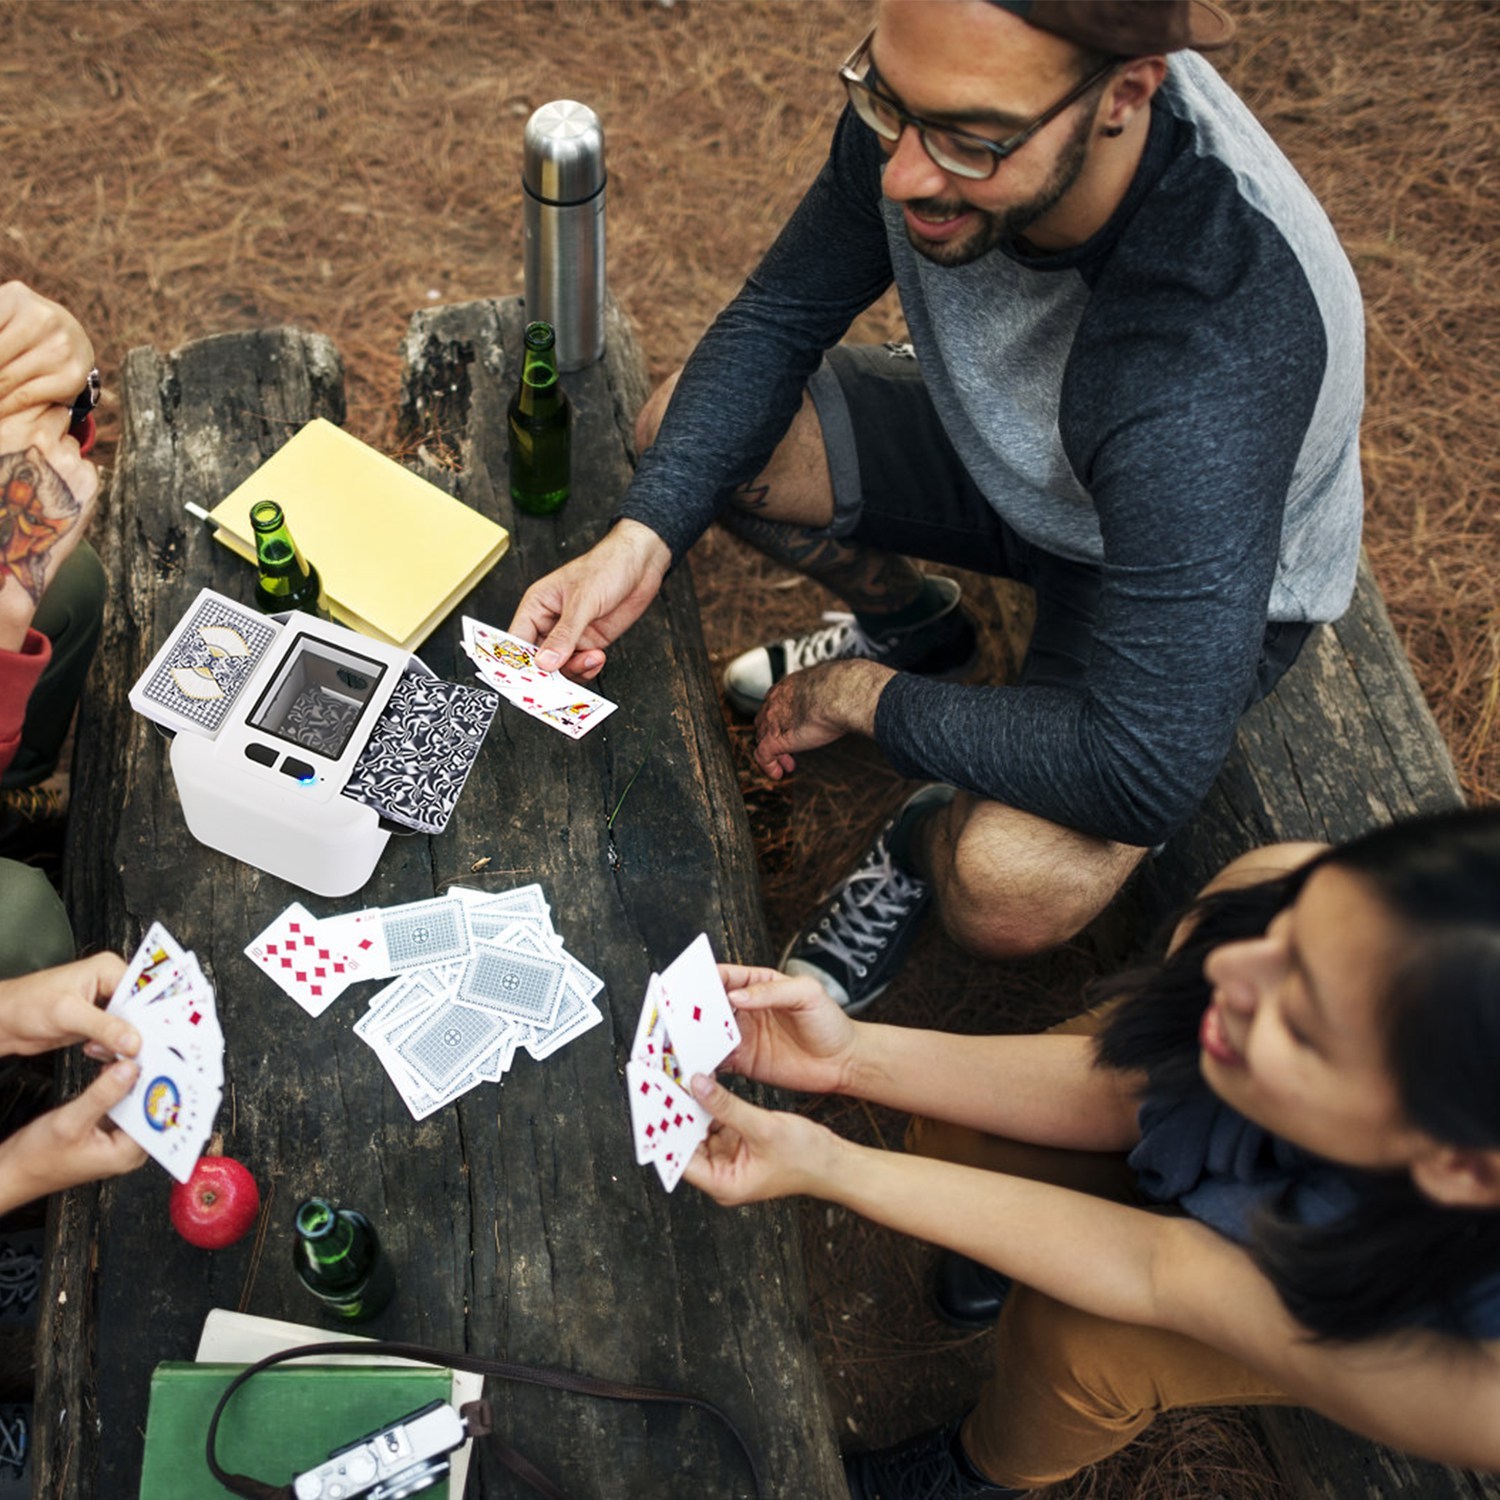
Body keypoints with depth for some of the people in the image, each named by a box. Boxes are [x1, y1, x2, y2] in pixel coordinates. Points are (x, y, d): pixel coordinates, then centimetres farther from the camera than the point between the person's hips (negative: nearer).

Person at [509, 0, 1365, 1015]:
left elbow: (1147, 773, -40)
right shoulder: (934, 97, -25)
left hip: (1207, 572, -5)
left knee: (1005, 889, -32)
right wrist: (641, 539, -23)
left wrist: (864, 700, -25)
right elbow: (781, 316, -8)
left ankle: (927, 838, 7)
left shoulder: (1221, 339, -43)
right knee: (686, 427, -6)